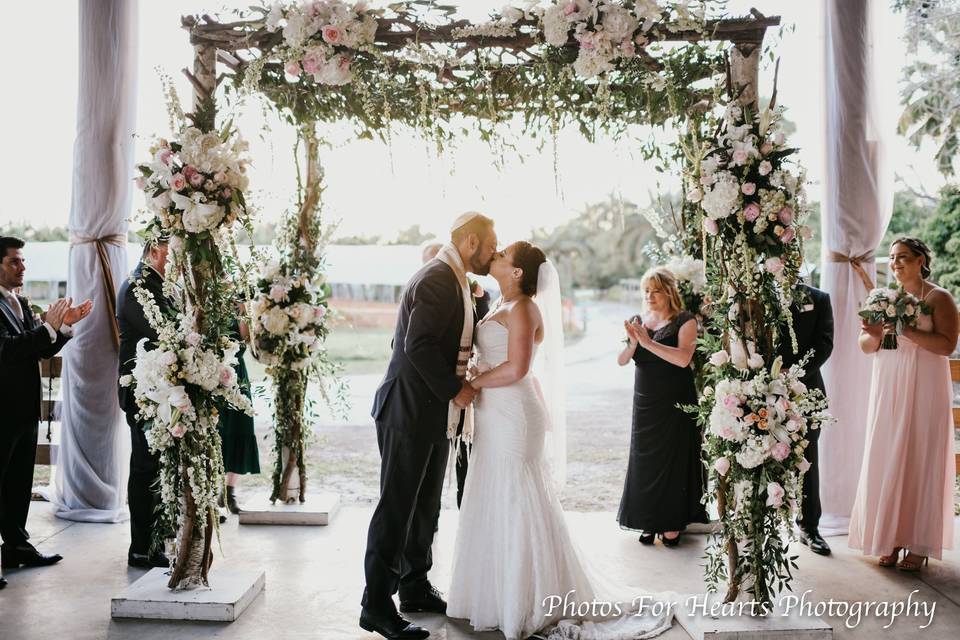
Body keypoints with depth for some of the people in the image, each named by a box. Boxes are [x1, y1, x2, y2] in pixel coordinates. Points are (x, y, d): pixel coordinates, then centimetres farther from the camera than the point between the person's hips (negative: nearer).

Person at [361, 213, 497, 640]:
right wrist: (454, 390, -18)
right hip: (411, 412, -10)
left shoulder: (454, 281, 16)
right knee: (396, 508, -3)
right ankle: (376, 605, 7)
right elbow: (418, 345, -25)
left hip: (434, 414, 10)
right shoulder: (437, 280, -17)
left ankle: (415, 588, 30)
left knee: (426, 507, 17)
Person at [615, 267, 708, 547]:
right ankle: (650, 521, 16)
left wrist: (648, 342, -25)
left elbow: (683, 358, -22)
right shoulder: (638, 321, 8)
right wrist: (633, 343, -20)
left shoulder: (684, 321, -6)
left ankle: (673, 523, 14)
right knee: (645, 459, 6)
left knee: (673, 459, 2)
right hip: (645, 404, 4)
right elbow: (621, 361, 0)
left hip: (675, 404, -4)